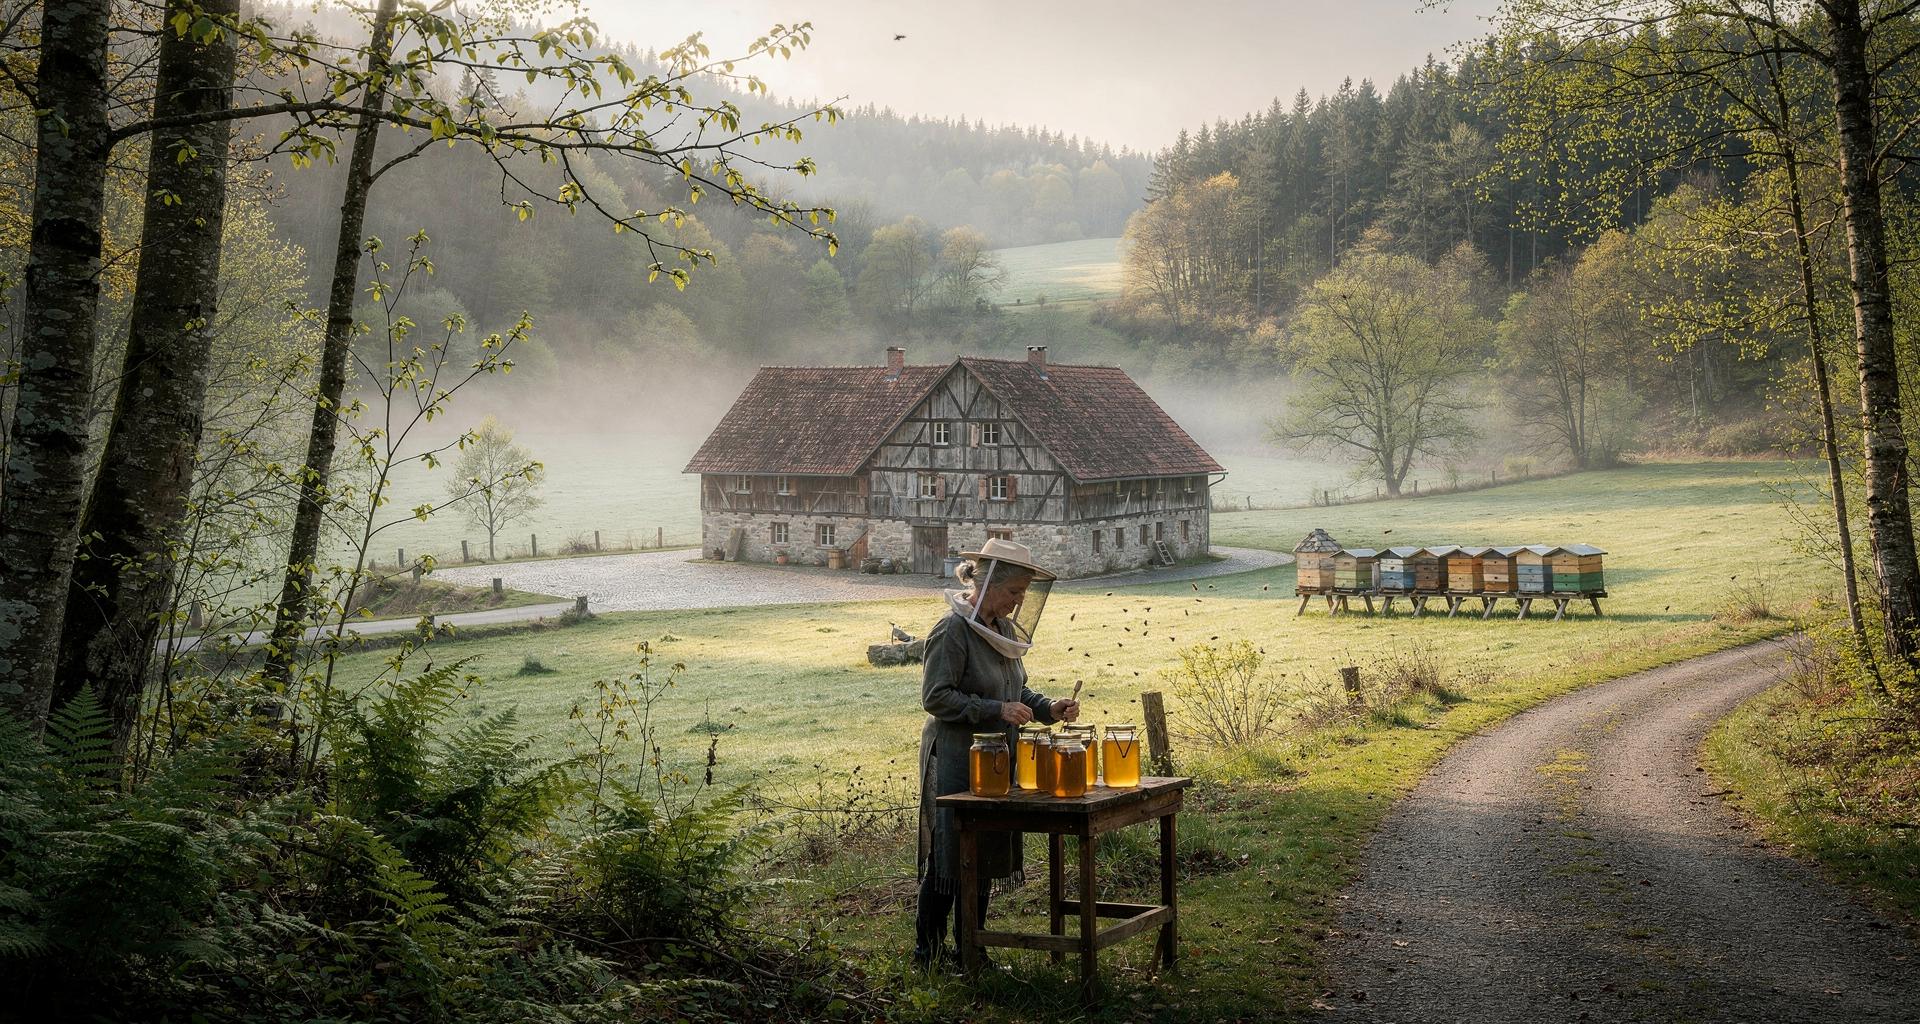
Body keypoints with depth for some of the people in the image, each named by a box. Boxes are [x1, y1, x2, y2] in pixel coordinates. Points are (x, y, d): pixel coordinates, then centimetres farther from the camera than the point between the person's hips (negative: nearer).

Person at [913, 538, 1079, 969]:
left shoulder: (1003, 630, 10)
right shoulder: (953, 631, -16)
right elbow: (935, 697, -20)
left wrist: (1049, 708, 1)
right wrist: (997, 711, -24)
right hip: (955, 760, -8)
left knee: (984, 857, 12)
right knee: (948, 857, -4)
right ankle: (926, 951, 9)